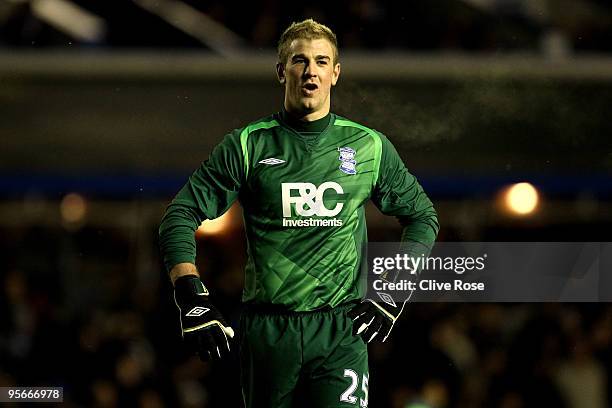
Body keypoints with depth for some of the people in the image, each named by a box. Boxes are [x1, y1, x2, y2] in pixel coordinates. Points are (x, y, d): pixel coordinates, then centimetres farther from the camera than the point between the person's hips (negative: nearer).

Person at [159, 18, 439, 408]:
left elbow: (421, 215, 20)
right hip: (267, 329, 0)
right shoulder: (248, 145, 4)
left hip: (341, 329, 0)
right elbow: (181, 216, 4)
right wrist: (192, 299, -8)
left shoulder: (370, 147, 8)